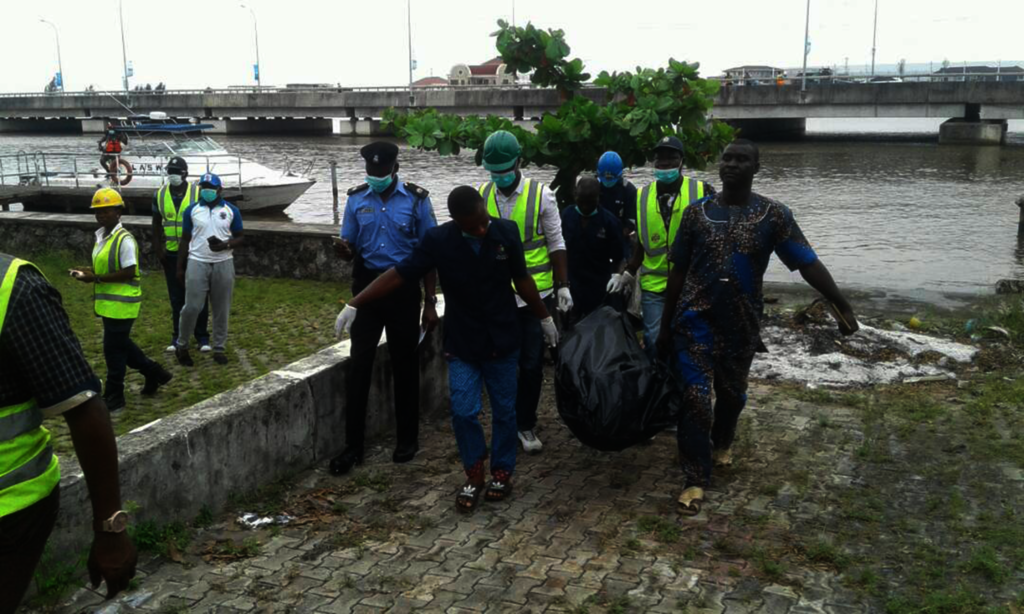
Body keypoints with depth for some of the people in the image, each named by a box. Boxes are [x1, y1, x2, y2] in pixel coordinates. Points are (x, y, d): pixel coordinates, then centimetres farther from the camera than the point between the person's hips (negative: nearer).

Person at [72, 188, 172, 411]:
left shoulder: (124, 240, -19)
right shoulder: (101, 236, 10)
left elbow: (129, 273, -22)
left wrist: (97, 279, -21)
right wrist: (89, 272, 0)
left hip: (121, 303, -9)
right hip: (109, 302, 9)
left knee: (114, 349, 0)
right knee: (121, 344, 19)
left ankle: (114, 398, 12)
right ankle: (153, 372, 35)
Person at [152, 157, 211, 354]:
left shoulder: (198, 193, -6)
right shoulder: (160, 195, 3)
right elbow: (156, 223, 10)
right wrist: (157, 248, 4)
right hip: (171, 253, 3)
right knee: (176, 297, 10)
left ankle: (202, 337, 11)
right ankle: (178, 336, 19)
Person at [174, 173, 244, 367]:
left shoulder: (231, 211, 3)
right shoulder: (191, 210, 3)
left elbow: (240, 238, 5)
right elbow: (185, 240, 7)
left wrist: (225, 245, -16)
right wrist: (180, 268, 4)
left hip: (223, 264, 1)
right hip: (197, 263, -1)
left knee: (221, 309, 6)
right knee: (192, 307, -5)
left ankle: (220, 348, 17)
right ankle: (181, 345, 13)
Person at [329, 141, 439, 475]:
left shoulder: (416, 199, -5)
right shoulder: (356, 198, 1)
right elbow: (351, 247, 6)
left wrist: (430, 302, -3)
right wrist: (344, 250, -20)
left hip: (403, 287, -2)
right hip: (367, 285, 2)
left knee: (404, 364, 8)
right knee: (359, 363, 0)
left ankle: (407, 439, 23)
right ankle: (353, 444, 8)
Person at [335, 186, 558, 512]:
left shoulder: (507, 232, -9)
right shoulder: (438, 239, -13)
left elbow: (522, 279, 4)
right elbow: (399, 274, -13)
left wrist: (544, 317, 13)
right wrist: (355, 305, -18)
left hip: (503, 340, 1)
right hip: (462, 343, -1)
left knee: (504, 410, 10)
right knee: (463, 412, -3)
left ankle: (502, 471, 28)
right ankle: (474, 474, 18)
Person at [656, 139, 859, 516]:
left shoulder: (773, 215, -4)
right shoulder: (697, 213, 0)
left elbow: (808, 263, -8)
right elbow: (678, 272, 5)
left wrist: (841, 305, -18)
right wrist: (665, 326, 6)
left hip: (741, 323, 1)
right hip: (695, 320, -1)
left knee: (732, 392, 18)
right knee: (695, 397, -7)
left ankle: (722, 443, 49)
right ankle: (696, 479, 5)